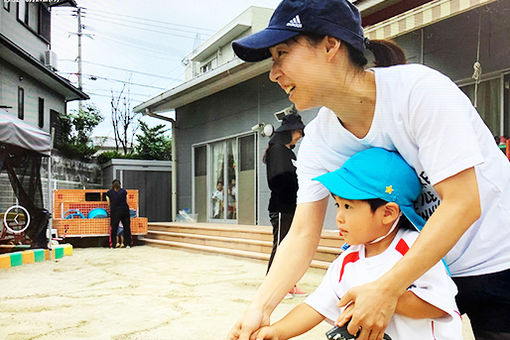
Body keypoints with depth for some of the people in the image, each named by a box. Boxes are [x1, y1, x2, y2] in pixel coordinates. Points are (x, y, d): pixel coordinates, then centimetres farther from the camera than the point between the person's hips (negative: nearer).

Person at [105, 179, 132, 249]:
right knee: (126, 227, 8)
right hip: (125, 211, 1)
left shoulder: (109, 193, 9)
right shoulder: (124, 191, 11)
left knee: (113, 228, 5)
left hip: (115, 212, -1)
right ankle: (128, 244, 11)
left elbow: (109, 204, 13)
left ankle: (112, 245, 6)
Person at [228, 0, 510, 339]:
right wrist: (261, 307, -22)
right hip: (421, 266, 5)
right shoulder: (318, 139, -8)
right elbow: (303, 235, -9)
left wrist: (387, 289, -31)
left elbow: (463, 204, -27)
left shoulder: (420, 89, -26)